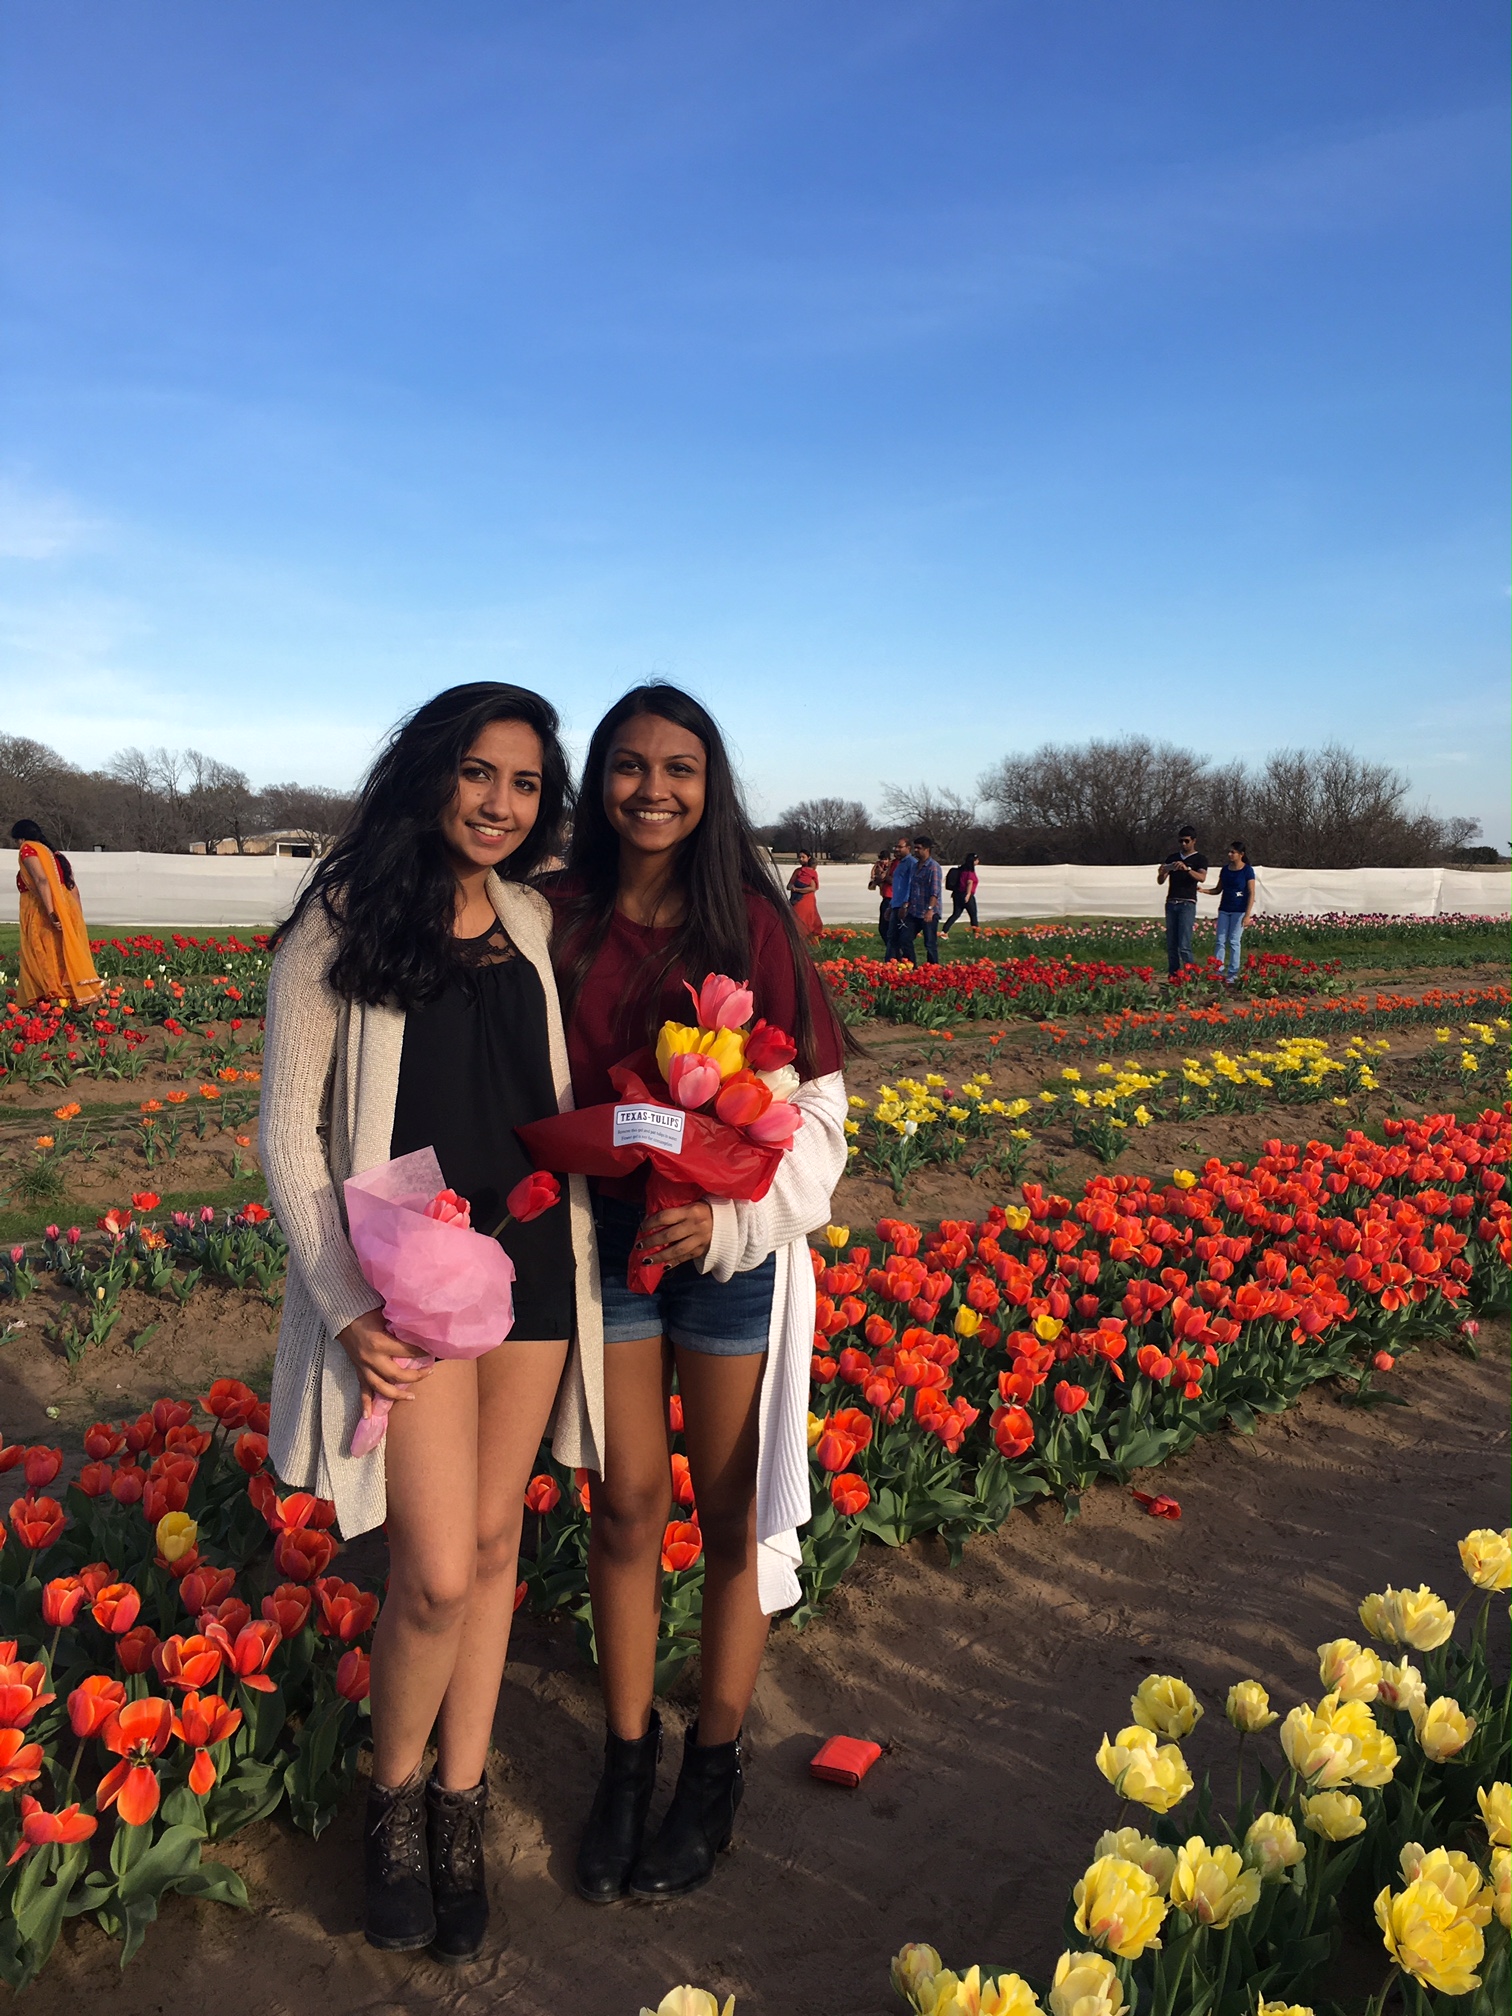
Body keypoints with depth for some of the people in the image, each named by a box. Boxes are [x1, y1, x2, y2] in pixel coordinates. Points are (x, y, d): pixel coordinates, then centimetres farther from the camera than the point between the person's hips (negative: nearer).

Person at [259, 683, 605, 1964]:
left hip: (534, 1261, 4)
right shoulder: (345, 918, -6)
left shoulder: (535, 920, 7)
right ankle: (395, 1796, 24)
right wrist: (345, 1303, -13)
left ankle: (462, 1803, 32)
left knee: (494, 1535, 13)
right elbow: (289, 1130, -6)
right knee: (439, 1570, -6)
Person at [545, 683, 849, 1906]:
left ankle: (716, 1767, 31)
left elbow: (816, 1104, -5)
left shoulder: (752, 920, -7)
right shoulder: (561, 918, -2)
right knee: (625, 1507, 11)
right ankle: (628, 1756, 32)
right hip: (602, 1238, 2)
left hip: (735, 1244, -1)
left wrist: (728, 1213, -17)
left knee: (731, 1512, 10)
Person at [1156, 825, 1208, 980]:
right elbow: (1160, 881, 11)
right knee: (1171, 943, 2)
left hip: (1187, 903, -4)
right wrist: (1163, 872, -11)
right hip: (1171, 903, 4)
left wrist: (1186, 868, -30)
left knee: (1184, 944, -13)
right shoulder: (1171, 858, 17)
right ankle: (1172, 975, 6)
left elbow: (1202, 878, -13)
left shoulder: (1200, 859, 6)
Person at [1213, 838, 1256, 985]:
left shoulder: (1247, 870, -7)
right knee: (1220, 941, 0)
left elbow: (1251, 893, -8)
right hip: (1224, 909, 5)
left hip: (1239, 911, -5)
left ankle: (1232, 976, 1)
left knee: (1234, 941, -4)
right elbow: (1219, 890, 16)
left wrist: (1247, 915, -15)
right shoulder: (1225, 869, 8)